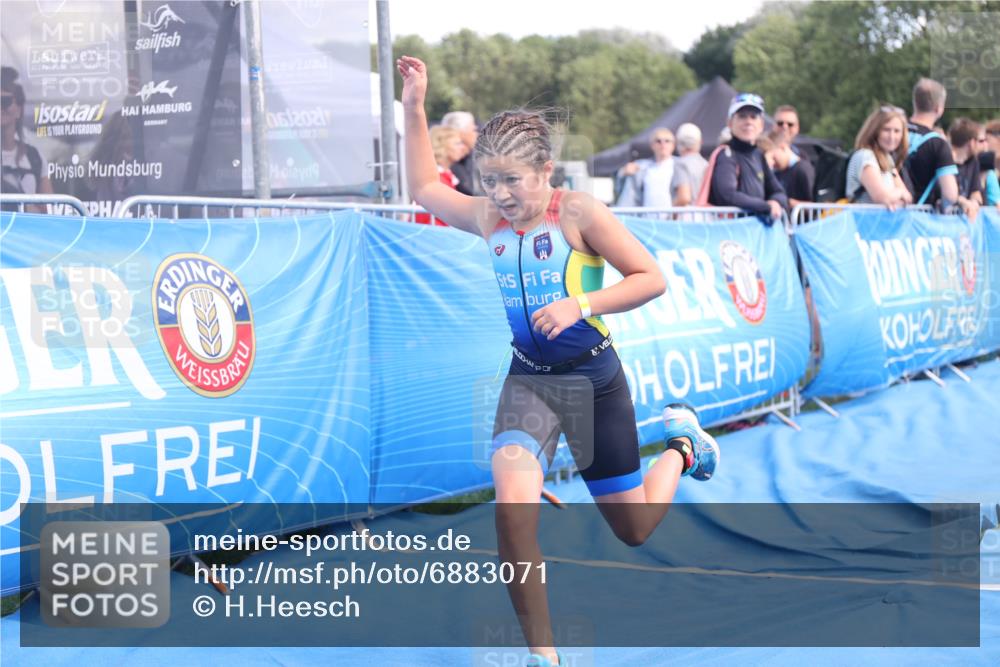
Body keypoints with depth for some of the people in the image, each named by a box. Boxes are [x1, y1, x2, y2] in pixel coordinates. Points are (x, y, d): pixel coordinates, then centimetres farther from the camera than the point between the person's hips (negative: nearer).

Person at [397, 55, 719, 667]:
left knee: (634, 530, 13)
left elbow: (652, 278, -14)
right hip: (528, 379, 3)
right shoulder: (487, 219, -1)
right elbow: (425, 189, 16)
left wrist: (580, 304, -27)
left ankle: (681, 445, 45)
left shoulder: (578, 211, -15)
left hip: (593, 378, -3)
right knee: (512, 506, -26)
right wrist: (415, 109, 8)